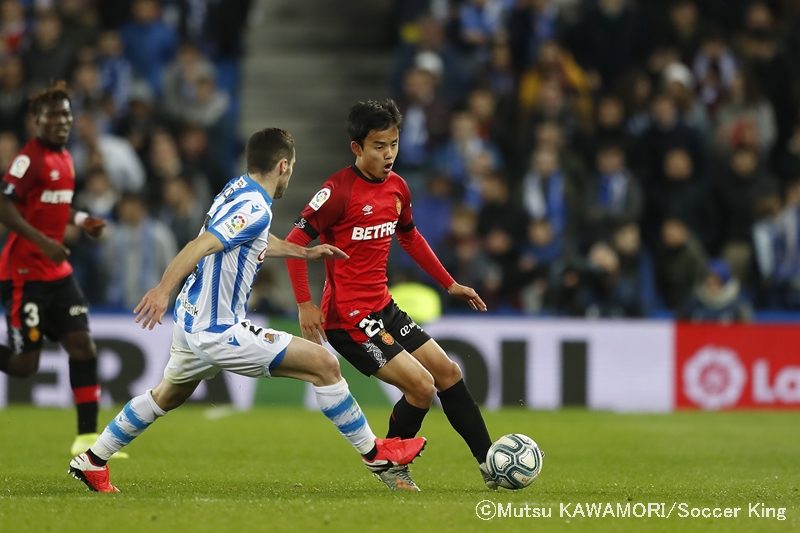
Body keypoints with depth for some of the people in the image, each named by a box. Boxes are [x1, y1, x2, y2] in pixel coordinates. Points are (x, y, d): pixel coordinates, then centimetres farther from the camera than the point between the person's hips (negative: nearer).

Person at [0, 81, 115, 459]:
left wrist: (80, 220, 9)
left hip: (56, 272, 8)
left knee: (82, 345, -1)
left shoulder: (64, 157, 13)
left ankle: (87, 437, 1)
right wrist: (43, 242, -27)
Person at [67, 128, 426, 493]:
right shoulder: (255, 209, -21)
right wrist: (163, 290, -44)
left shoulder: (237, 188, 8)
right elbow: (202, 244, -34)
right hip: (220, 332, -10)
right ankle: (373, 452, 3)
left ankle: (92, 460, 36)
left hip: (192, 322, 10)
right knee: (324, 365, -7)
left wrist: (305, 253, 35)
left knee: (167, 397, 31)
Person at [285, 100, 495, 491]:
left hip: (384, 308, 9)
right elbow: (295, 241, -16)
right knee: (421, 386, -14)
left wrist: (450, 284, 25)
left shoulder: (396, 187, 7)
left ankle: (491, 466, 20)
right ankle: (390, 465, 10)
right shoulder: (340, 190, -18)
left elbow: (410, 237, 25)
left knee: (447, 372, 11)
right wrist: (305, 304, -21)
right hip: (349, 317, -9)